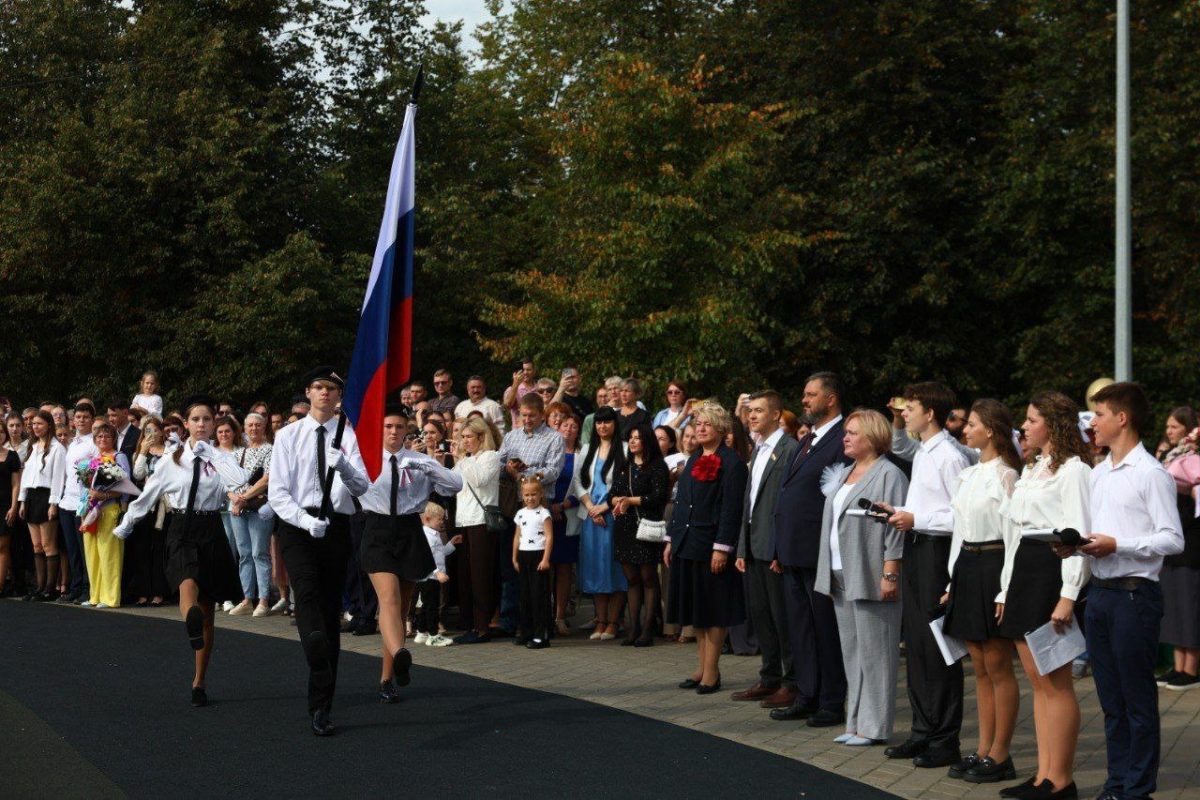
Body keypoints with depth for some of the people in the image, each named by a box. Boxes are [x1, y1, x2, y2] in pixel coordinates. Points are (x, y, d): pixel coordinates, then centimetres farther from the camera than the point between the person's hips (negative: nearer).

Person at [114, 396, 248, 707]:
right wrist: (124, 526, 22)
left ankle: (199, 681, 17)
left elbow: (240, 480, -19)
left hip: (211, 532, 1)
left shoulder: (220, 458, 3)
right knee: (188, 584, -35)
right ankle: (192, 621, -67)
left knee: (208, 612, 6)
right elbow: (147, 495, 15)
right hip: (181, 532, -1)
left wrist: (211, 454, -12)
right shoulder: (172, 459, 5)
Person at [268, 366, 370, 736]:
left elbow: (363, 487, -3)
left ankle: (321, 705, 14)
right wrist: (306, 521, -17)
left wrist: (345, 467, -25)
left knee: (331, 609, 6)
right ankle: (321, 702, -35)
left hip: (337, 527, 2)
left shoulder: (348, 436, 6)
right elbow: (277, 492, 0)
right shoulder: (289, 436, 6)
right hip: (297, 526, -2)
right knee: (308, 597, -24)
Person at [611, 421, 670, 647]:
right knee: (631, 579, 8)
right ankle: (633, 628, 11)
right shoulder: (623, 467, 17)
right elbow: (614, 494, 13)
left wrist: (631, 500, -12)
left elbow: (659, 496, -12)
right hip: (625, 529, 6)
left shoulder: (657, 466, -3)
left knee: (648, 578, -2)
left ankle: (647, 630, 0)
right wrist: (618, 501, -9)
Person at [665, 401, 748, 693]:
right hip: (686, 545, 8)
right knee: (695, 611, 12)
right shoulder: (693, 460, 16)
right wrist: (671, 540, 14)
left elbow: (731, 508, -15)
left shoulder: (732, 463, -9)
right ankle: (702, 667, 19)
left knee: (713, 613, -1)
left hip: (711, 546, -8)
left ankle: (711, 672, 4)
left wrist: (721, 548, -19)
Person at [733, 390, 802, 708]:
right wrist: (742, 548, 15)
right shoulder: (758, 450, 17)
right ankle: (770, 679, 21)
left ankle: (792, 684, 5)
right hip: (755, 548, 9)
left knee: (782, 617, -3)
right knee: (760, 614, 12)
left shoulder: (790, 449, -11)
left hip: (776, 549, -9)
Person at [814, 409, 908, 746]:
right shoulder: (843, 474, 18)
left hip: (870, 578, -9)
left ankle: (874, 726, 2)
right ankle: (857, 722, 18)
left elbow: (895, 529, -14)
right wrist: (830, 574, 16)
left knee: (873, 652, -3)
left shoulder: (889, 475, -9)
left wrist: (890, 575, -19)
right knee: (851, 651, 11)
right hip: (841, 577, 9)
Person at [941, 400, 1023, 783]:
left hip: (993, 567, -9)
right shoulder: (968, 476, 14)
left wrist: (1008, 589, -17)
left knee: (998, 667, -1)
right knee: (980, 667, 12)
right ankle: (983, 750, 18)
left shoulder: (1004, 476, -11)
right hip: (967, 566, 9)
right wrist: (953, 581, 15)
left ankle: (999, 755, 6)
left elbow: (1012, 534, -14)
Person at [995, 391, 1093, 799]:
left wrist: (1068, 596, -21)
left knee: (1055, 682, -4)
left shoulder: (1072, 469, -9)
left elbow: (1078, 535, -15)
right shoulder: (1031, 469, 20)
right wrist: (1006, 589, 18)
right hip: (1022, 570, 9)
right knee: (1037, 681, 9)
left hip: (1052, 570, -9)